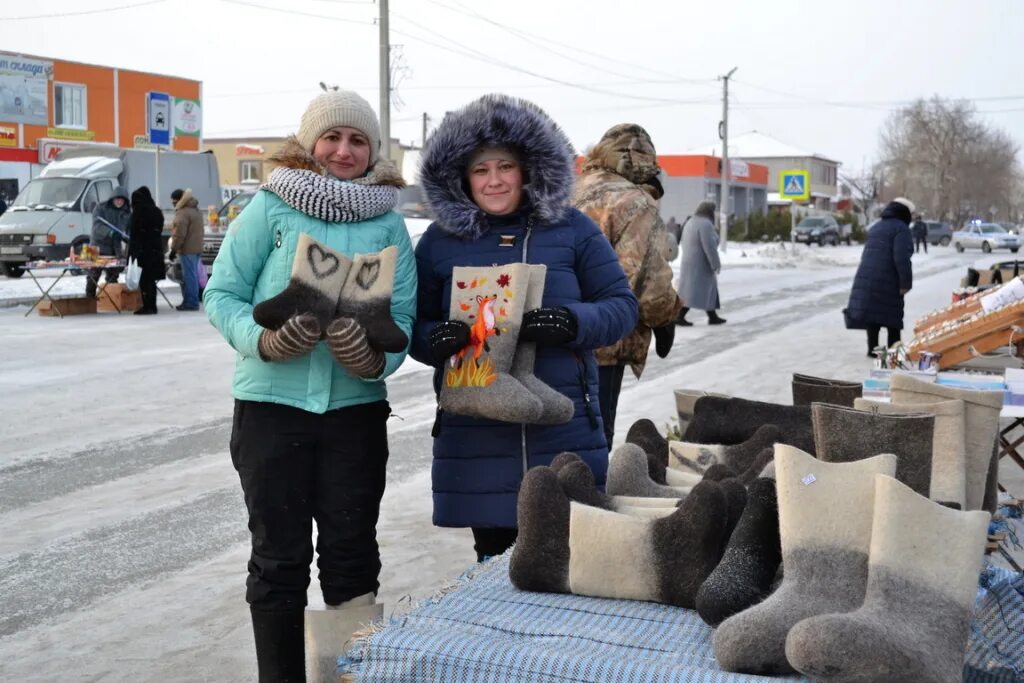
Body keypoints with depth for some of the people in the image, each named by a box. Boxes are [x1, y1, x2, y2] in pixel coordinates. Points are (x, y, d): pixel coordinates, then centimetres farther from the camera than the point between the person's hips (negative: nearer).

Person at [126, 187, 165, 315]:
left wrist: (132, 252, -11)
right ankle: (152, 306, 17)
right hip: (156, 250, 7)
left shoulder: (139, 214, -12)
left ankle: (147, 306, -3)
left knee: (144, 279, -2)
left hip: (142, 251, -7)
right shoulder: (157, 212, 9)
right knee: (151, 279, 13)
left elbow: (134, 234, -13)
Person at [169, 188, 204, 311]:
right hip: (197, 248, 10)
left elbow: (179, 234, -19)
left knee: (189, 276, -8)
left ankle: (191, 302, -7)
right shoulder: (195, 210, 17)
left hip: (187, 249, -10)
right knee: (192, 275, 14)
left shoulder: (183, 212, -15)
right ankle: (192, 300, 18)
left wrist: (173, 249, -12)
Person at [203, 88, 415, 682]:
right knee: (280, 557, 7)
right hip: (272, 403, -2)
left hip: (356, 405, 2)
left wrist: (377, 358, -21)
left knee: (352, 552, 10)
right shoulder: (271, 207, -2)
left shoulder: (389, 222, 5)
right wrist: (264, 341, -21)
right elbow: (222, 294, -3)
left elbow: (403, 314, 0)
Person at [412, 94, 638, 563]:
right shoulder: (439, 240, 8)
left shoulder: (571, 229, 5)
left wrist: (570, 323, -16)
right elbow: (414, 328, 10)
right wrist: (436, 340, -14)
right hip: (474, 431, 1)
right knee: (493, 554, 6)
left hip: (563, 426, 0)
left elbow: (622, 305, 5)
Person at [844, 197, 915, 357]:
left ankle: (873, 348, 9)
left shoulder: (876, 227, 19)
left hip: (866, 277, 7)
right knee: (892, 314, 3)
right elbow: (901, 258, -17)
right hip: (887, 280, -7)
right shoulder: (900, 228, -8)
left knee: (872, 311, 9)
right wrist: (905, 282, -16)